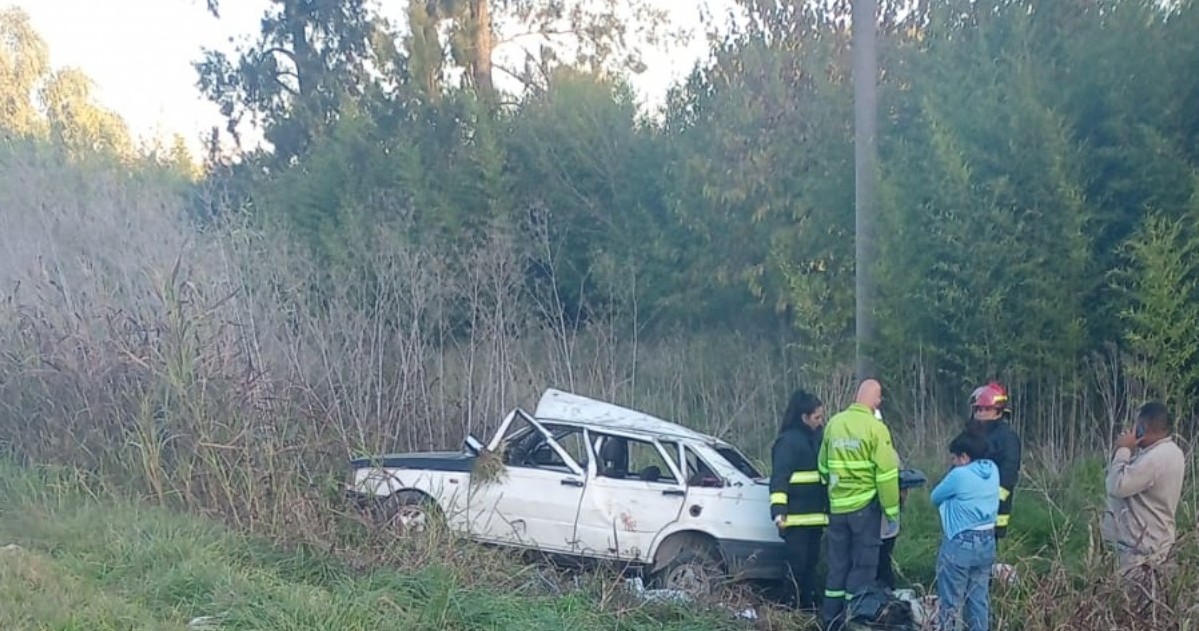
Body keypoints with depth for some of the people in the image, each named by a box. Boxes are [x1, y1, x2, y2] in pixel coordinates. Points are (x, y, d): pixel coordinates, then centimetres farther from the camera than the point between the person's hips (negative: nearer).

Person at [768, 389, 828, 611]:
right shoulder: (788, 441, -10)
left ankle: (810, 607, 18)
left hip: (815, 515, 8)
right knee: (797, 564, -6)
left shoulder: (815, 438, 16)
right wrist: (778, 510, -27)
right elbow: (779, 477, -17)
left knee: (811, 563, 12)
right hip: (797, 516, -8)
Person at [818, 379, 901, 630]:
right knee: (864, 563, 3)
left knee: (838, 563, 13)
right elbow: (886, 472, -12)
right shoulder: (875, 427, -11)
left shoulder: (834, 423, 6)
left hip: (837, 505, 5)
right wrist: (891, 508, -5)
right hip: (865, 504, -5)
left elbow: (823, 466, 15)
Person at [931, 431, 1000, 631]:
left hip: (961, 544, -7)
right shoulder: (992, 470, 1)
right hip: (987, 542, 7)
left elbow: (935, 497, -4)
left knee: (950, 601, 5)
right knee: (979, 598, 15)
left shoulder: (959, 475, -18)